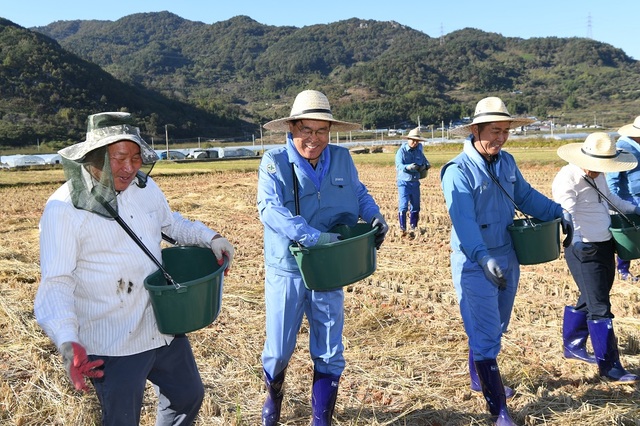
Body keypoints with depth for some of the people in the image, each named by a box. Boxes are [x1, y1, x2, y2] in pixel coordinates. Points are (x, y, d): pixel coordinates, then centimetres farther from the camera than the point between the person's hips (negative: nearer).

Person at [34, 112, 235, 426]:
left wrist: (210, 238, 2)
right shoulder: (64, 209, -18)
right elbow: (56, 283, -19)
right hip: (113, 346, -6)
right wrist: (67, 341, -33)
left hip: (164, 327, 7)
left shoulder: (144, 186, 0)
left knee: (189, 396, 24)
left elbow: (170, 223, 19)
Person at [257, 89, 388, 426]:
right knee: (278, 351, 10)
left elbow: (359, 193, 15)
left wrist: (375, 217, -6)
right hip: (286, 271, -3)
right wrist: (316, 237, -34)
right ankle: (273, 399, 41)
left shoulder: (342, 159, 0)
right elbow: (270, 209, -25)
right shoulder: (274, 162, -13)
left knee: (330, 355, 10)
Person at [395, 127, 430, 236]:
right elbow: (399, 165, -21)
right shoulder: (402, 151, -11)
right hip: (404, 182, -5)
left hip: (415, 182, 5)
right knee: (403, 206, -11)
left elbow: (424, 160, 12)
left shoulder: (419, 150, 3)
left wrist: (426, 165, -11)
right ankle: (403, 229, -4)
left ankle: (413, 229, 21)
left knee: (415, 207, 10)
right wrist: (408, 167, -40)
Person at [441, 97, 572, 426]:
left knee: (494, 327, 22)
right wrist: (483, 258, -41)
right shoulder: (458, 171, -20)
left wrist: (557, 212, 2)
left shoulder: (507, 162, 4)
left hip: (507, 259, 8)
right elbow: (463, 220, -30)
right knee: (486, 336, -2)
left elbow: (526, 196, 16)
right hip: (474, 264, -8)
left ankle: (480, 379, 44)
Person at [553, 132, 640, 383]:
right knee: (600, 309, -3)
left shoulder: (597, 175, 7)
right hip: (585, 252, -9)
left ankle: (572, 345, 37)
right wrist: (578, 249, -39)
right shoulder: (567, 180, -20)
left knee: (589, 301, 19)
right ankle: (609, 367, 7)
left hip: (605, 246, 9)